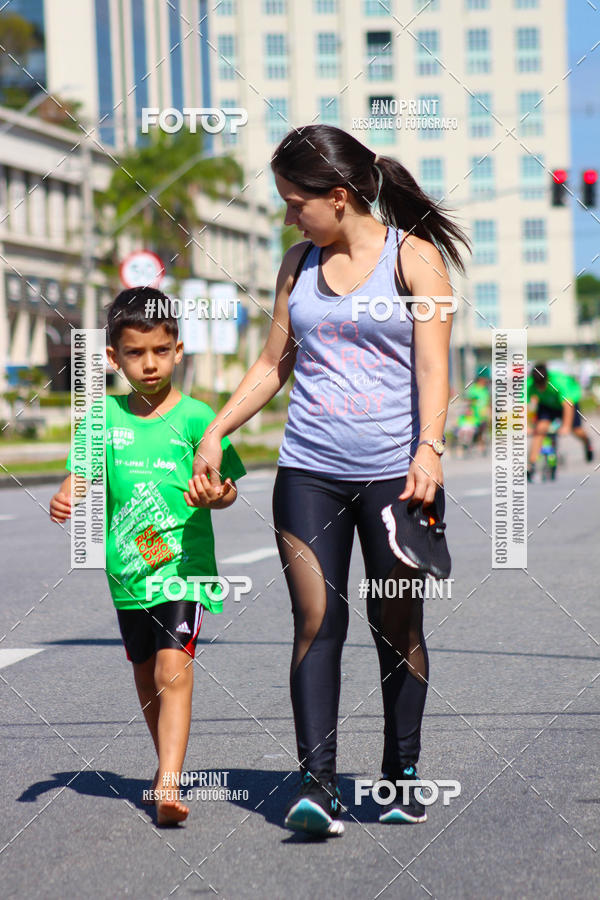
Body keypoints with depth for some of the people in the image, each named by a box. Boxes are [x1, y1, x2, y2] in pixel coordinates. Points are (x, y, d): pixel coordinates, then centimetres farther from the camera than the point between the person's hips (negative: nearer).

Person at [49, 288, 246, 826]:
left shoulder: (195, 416, -4)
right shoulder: (106, 417, 5)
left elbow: (228, 486, -2)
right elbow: (85, 473, 6)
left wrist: (215, 495, -25)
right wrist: (65, 498, -16)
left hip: (184, 564, -5)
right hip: (128, 567, 5)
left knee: (173, 667, -18)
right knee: (145, 675, 17)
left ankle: (169, 784, -25)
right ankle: (169, 762, 37)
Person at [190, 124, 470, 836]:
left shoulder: (413, 255, -1)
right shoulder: (299, 263, 13)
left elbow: (432, 365, -8)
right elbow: (274, 363, 20)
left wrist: (429, 448, -21)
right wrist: (215, 431, 13)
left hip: (394, 470, -3)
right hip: (309, 469, 3)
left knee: (397, 627, 4)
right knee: (317, 622, -6)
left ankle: (402, 772, 17)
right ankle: (316, 781, -9)